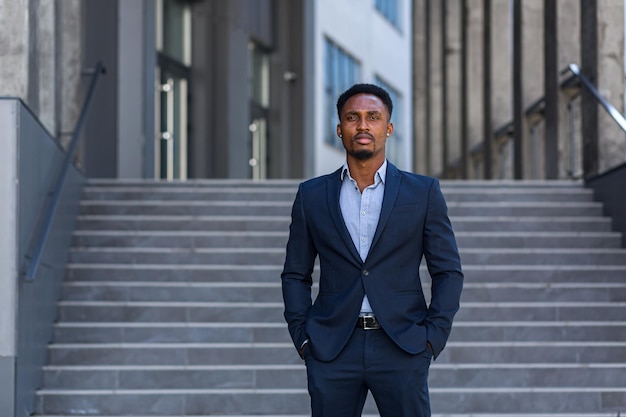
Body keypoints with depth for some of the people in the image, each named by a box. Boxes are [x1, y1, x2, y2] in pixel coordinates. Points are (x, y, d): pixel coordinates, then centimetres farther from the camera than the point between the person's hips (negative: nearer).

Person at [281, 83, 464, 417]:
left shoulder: (423, 192, 5)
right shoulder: (311, 195, 9)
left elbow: (448, 271, 6)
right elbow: (295, 275, 13)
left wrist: (433, 337, -3)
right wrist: (302, 337, 3)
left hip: (402, 349, -1)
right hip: (331, 351, 1)